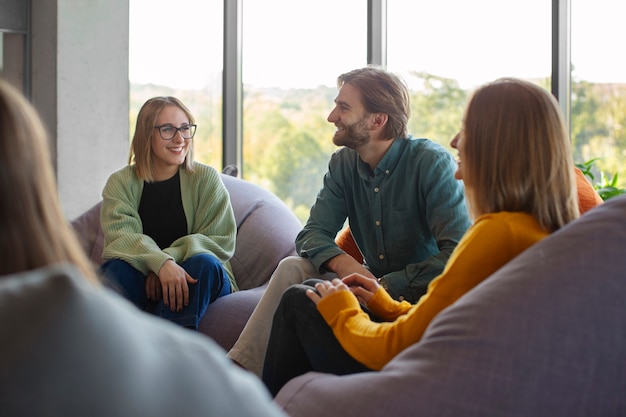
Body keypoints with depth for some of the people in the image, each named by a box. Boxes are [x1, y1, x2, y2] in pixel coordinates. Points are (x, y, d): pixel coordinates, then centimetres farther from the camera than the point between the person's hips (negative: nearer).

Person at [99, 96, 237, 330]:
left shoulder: (206, 178, 2)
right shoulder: (120, 183, 2)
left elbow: (222, 240, -6)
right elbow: (120, 236, -15)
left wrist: (171, 257, -23)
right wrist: (161, 263, -35)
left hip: (196, 281, 0)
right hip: (140, 281, 0)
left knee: (204, 263, -31)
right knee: (118, 267, -29)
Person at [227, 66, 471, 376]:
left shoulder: (432, 162, -17)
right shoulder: (343, 163, 4)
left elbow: (457, 253, -25)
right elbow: (312, 234, 0)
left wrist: (388, 285, -30)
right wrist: (341, 262, -24)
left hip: (425, 293, -6)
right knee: (292, 268, -15)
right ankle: (240, 370, -18)